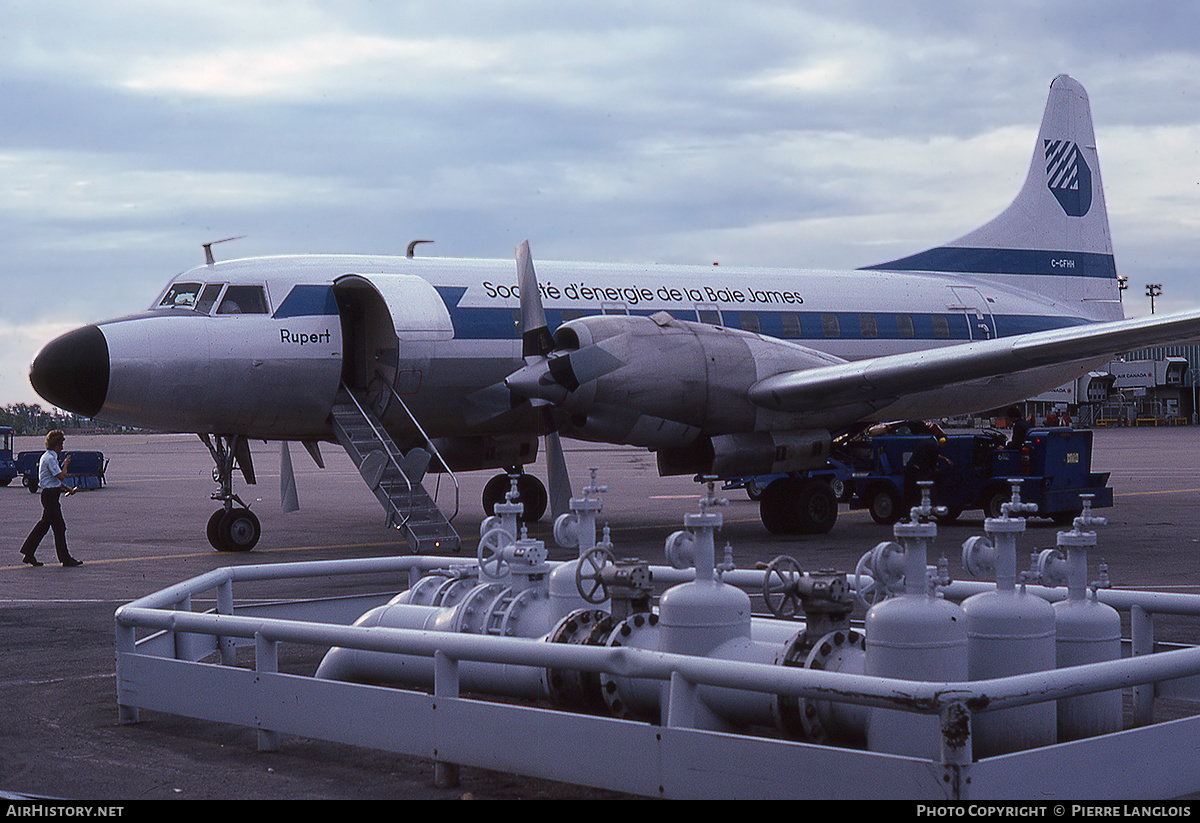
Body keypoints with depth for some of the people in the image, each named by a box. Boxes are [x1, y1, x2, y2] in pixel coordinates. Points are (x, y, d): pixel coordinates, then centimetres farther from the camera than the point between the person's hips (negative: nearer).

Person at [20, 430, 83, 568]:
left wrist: (67, 488, 17)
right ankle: (65, 559, 0)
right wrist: (65, 464, -8)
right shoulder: (50, 458, -18)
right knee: (59, 527, -5)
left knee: (44, 524, 15)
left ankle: (28, 553, 19)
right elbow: (61, 476, -23)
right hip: (50, 495, -10)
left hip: (49, 495, 10)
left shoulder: (50, 457, 15)